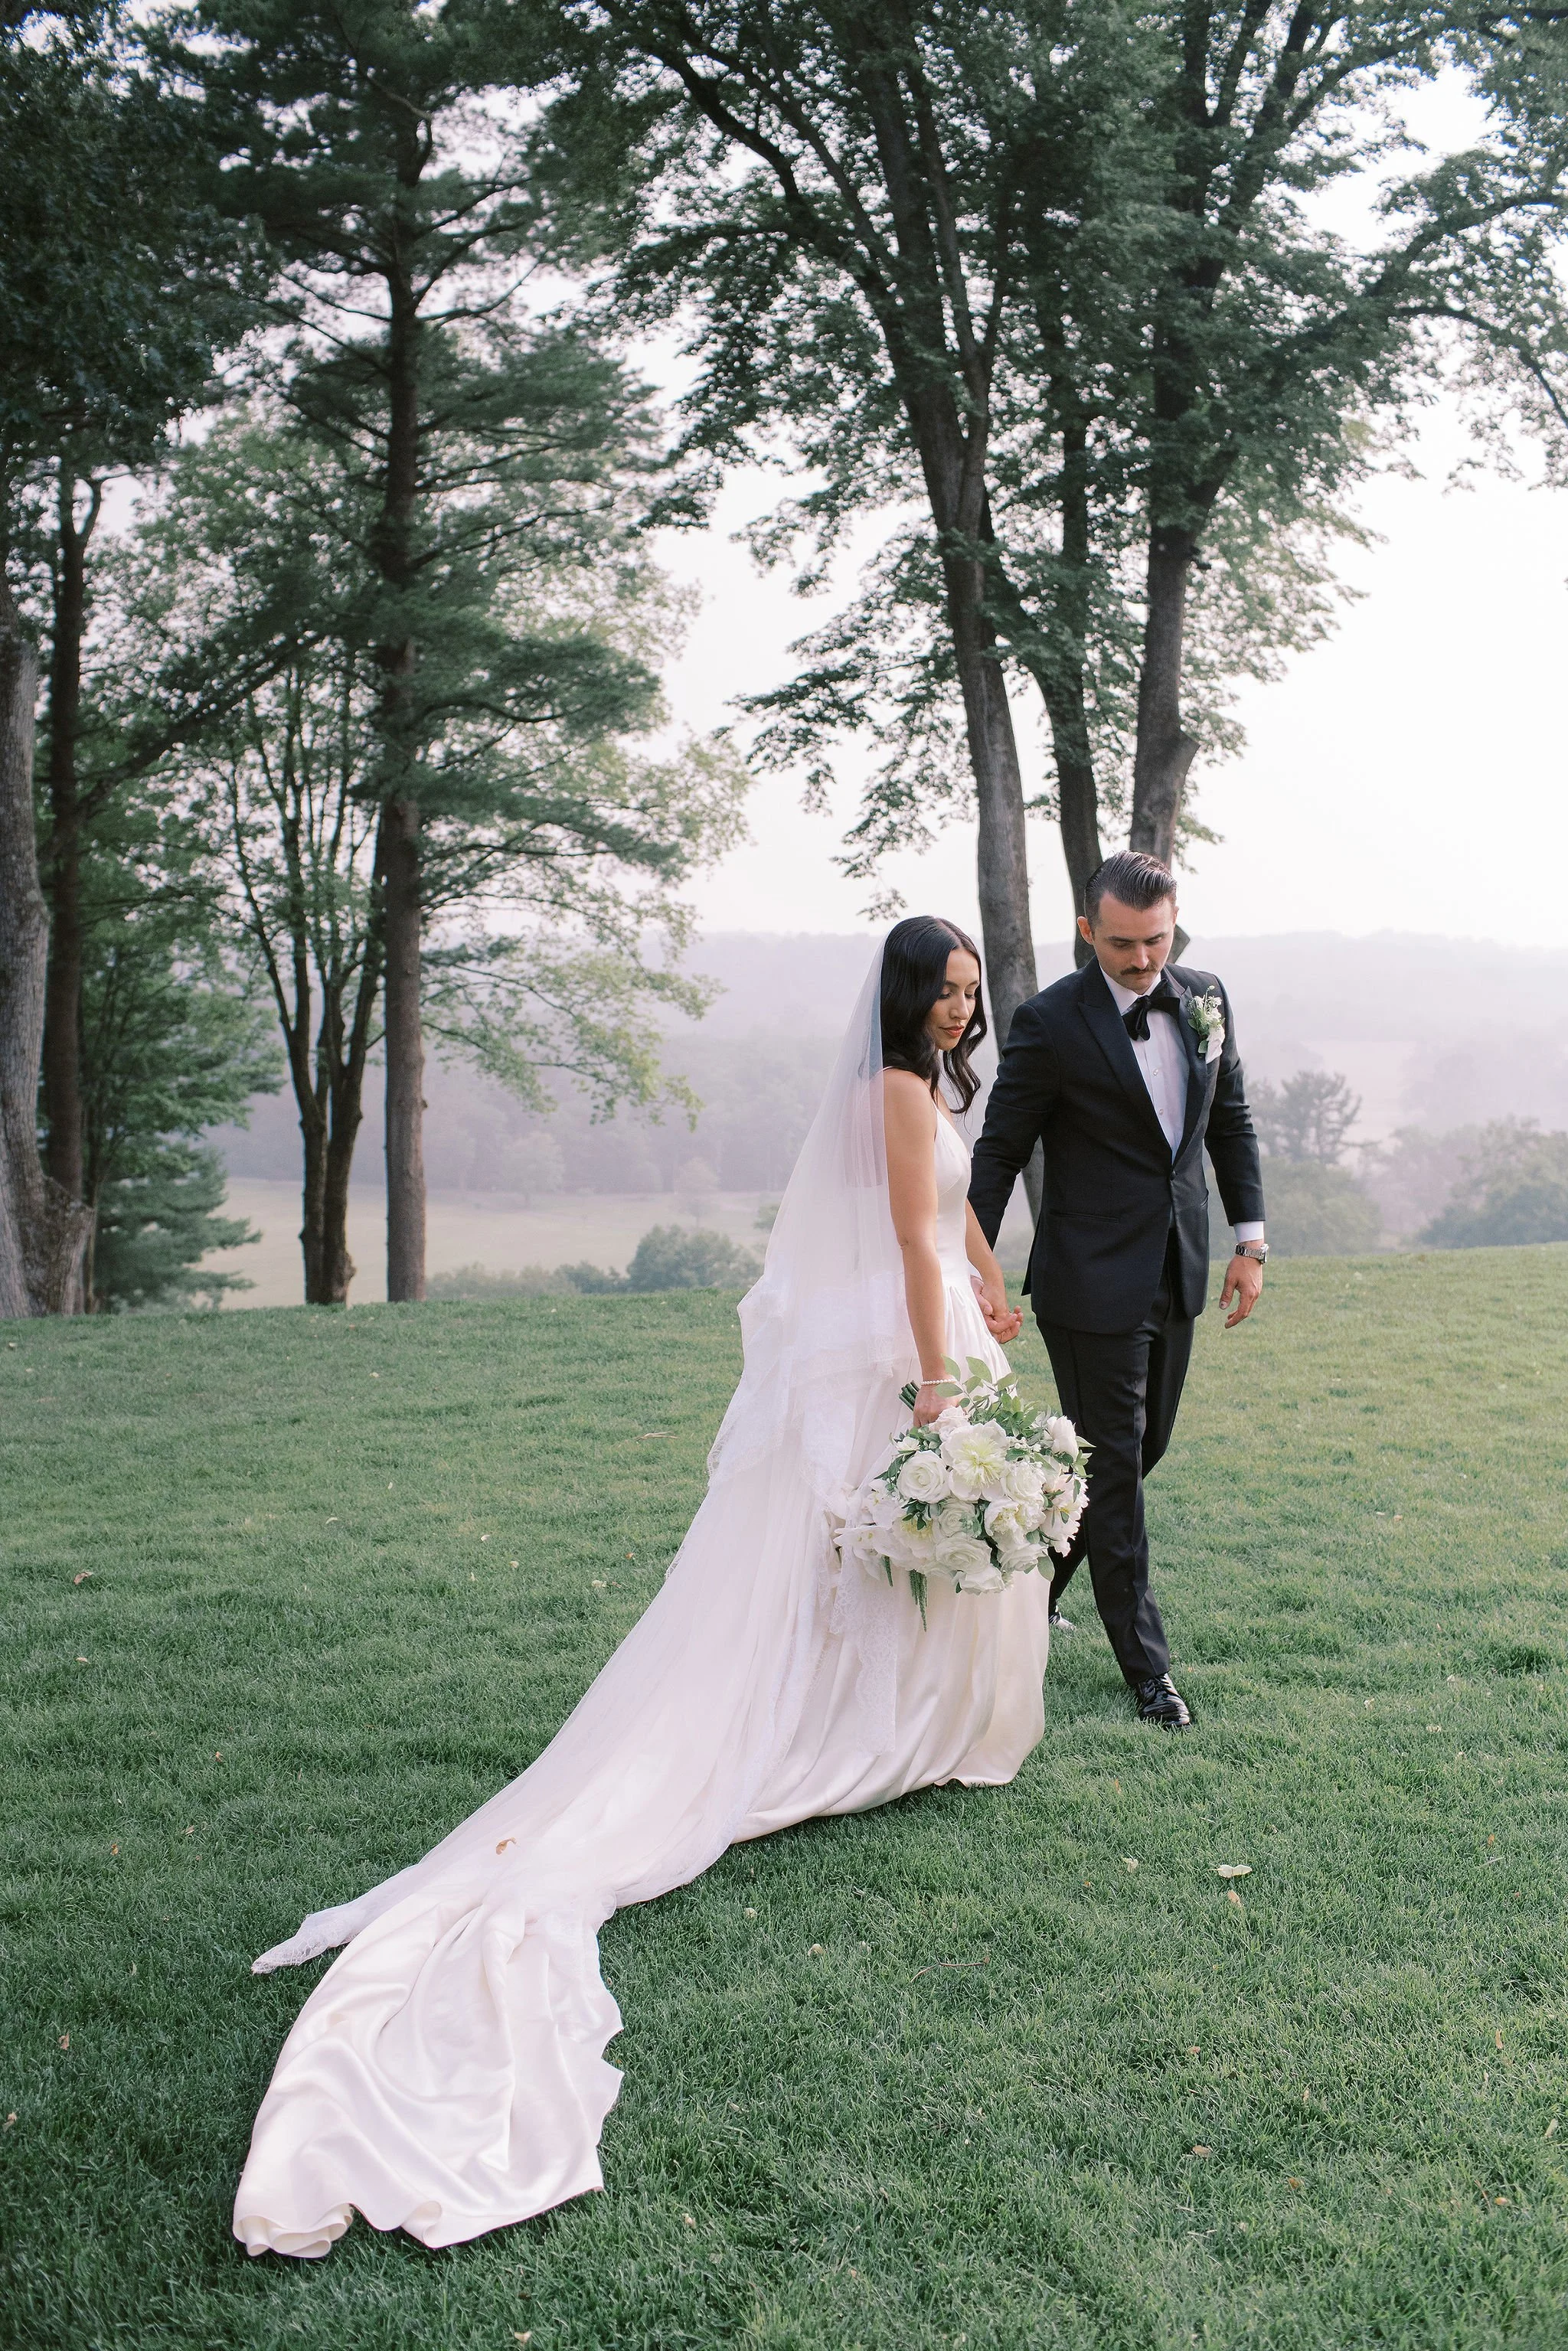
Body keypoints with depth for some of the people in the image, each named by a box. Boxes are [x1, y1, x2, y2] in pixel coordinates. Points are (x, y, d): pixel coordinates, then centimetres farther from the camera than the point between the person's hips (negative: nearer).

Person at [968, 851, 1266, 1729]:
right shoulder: (1051, 1022, -14)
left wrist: (1251, 1240, 7)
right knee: (1115, 1467, 2)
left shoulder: (1206, 997, 3)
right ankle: (1147, 1664, 14)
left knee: (1141, 1450, 17)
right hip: (1093, 1284, -6)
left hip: (1178, 1274, 6)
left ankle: (1030, 1581, 37)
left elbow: (1231, 1121, 12)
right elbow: (1000, 1152, -8)